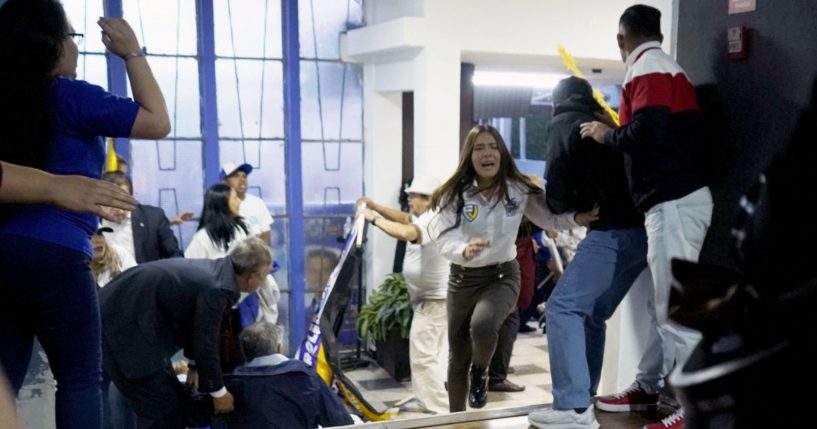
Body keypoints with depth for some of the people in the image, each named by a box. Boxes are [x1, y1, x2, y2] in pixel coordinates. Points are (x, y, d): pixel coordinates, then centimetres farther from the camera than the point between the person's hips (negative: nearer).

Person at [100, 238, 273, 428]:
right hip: (123, 328, -10)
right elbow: (205, 343, -14)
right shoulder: (217, 288, -22)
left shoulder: (215, 270, 7)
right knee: (164, 412, -6)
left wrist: (196, 365, 28)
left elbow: (197, 327, 20)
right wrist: (219, 392, -1)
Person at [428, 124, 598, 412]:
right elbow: (445, 240, -19)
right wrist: (464, 251, -41)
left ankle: (481, 372, 4)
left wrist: (575, 218, -21)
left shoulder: (519, 190, -6)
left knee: (482, 326, -33)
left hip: (502, 276, -1)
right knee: (457, 358, 12)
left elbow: (549, 218, 0)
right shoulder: (454, 194, -10)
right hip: (463, 279, 1)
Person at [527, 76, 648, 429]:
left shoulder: (565, 124, 6)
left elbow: (557, 196, 1)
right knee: (591, 314, 17)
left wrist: (577, 206, 20)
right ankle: (582, 397, 20)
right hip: (642, 228, 8)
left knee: (563, 307, -8)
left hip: (613, 231, -8)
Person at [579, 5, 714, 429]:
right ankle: (647, 387, 24)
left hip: (674, 202, -11)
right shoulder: (666, 67, 22)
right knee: (664, 304, 15)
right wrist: (620, 129, 21)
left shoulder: (647, 69, -9)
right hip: (677, 199, 11)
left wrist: (607, 134, -6)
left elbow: (647, 131, -23)